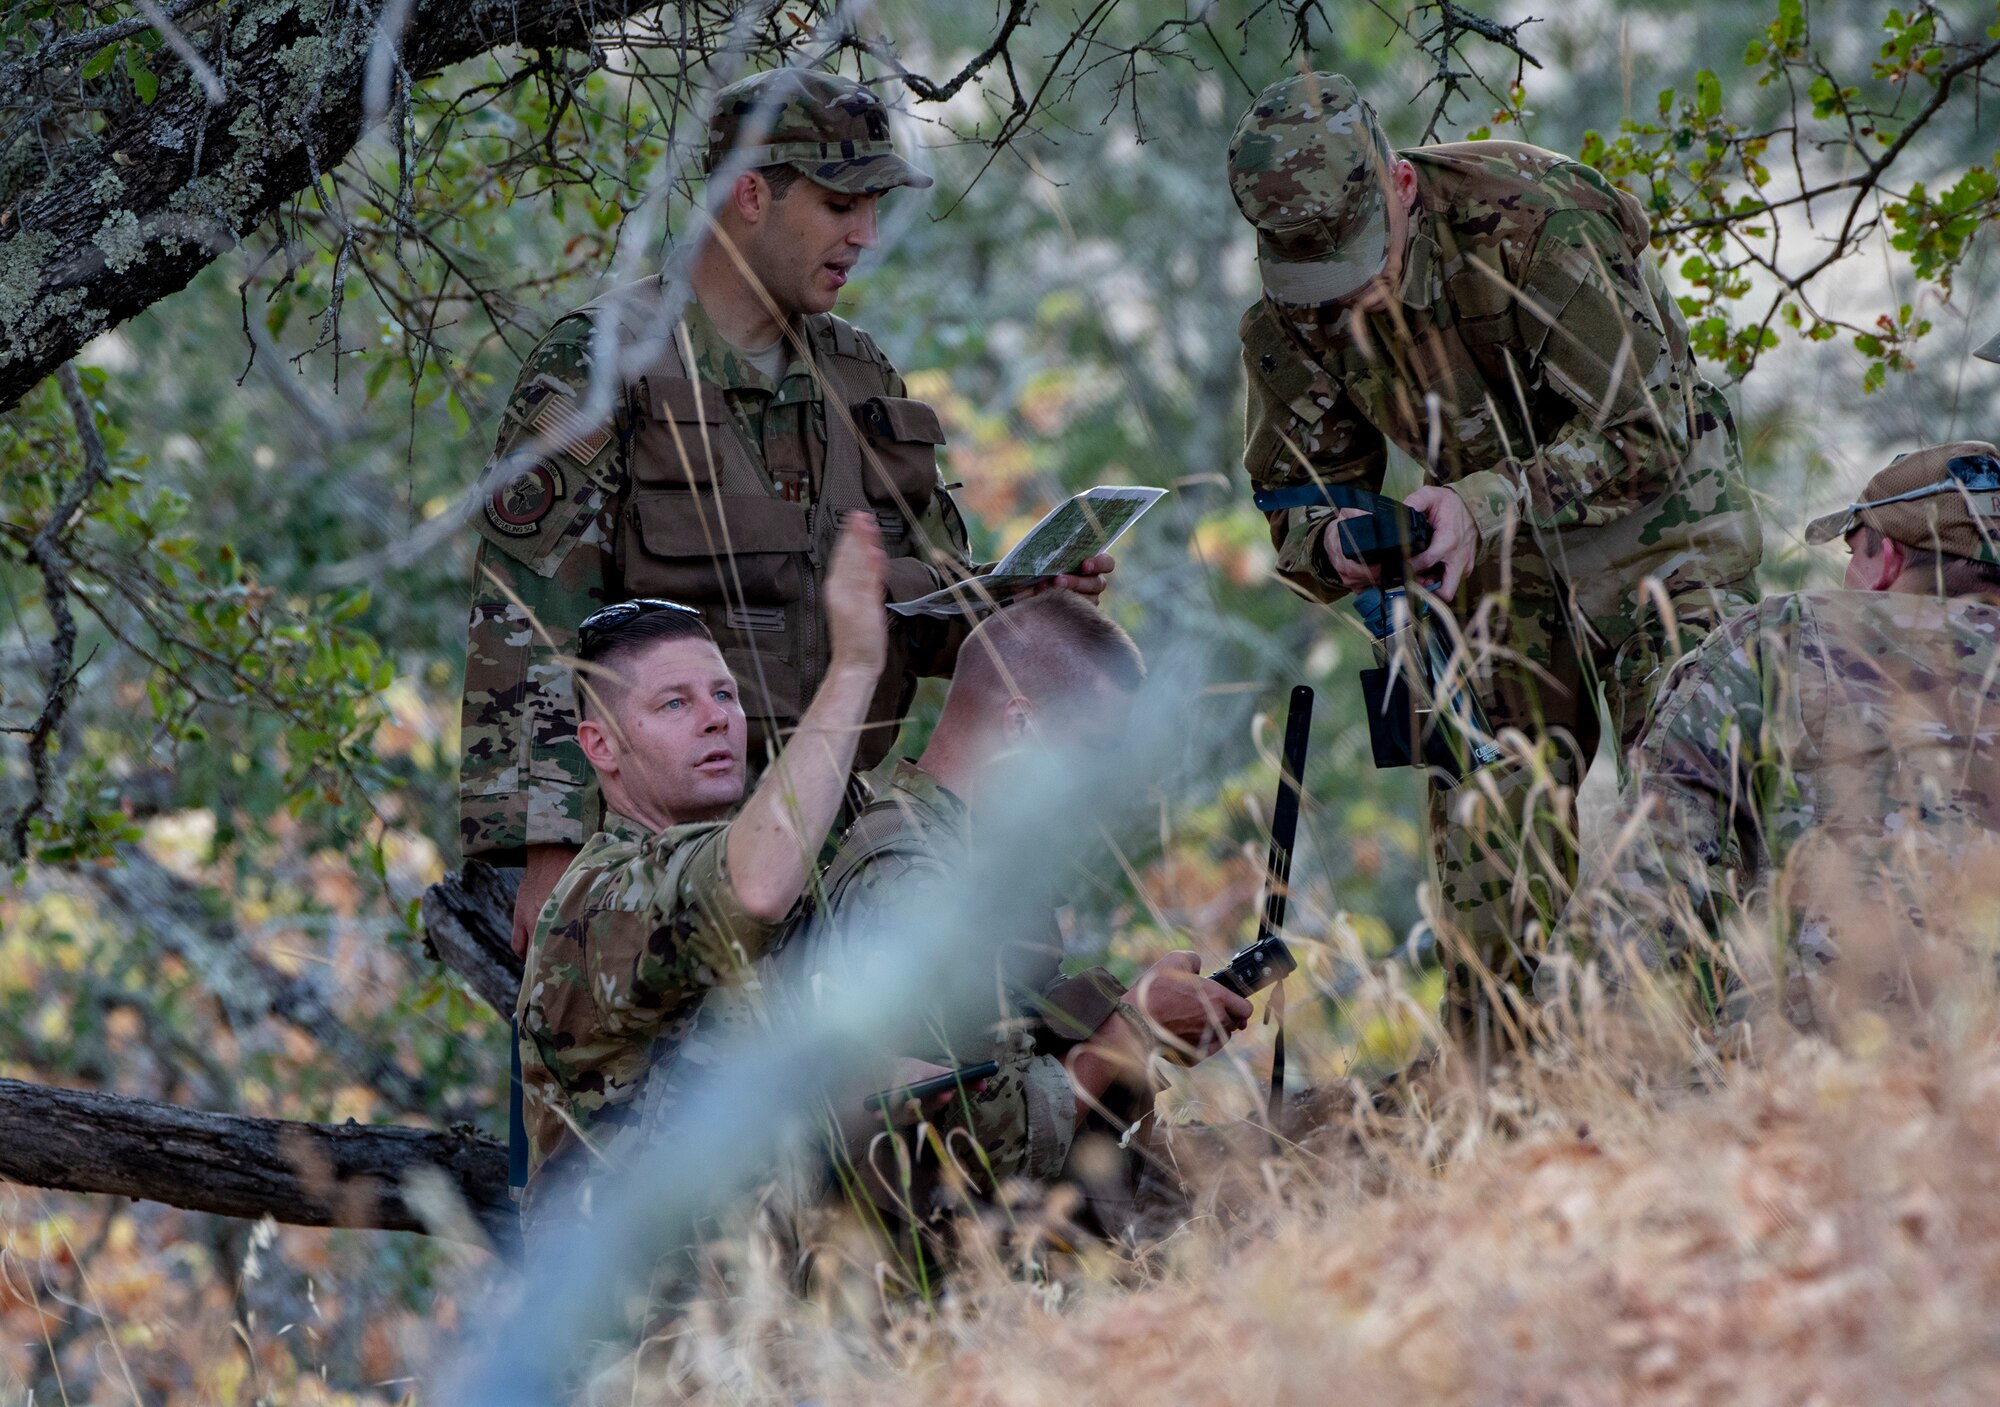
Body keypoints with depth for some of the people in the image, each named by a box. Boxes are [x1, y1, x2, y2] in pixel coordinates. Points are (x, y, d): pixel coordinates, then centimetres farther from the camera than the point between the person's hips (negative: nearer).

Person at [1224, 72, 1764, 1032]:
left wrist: (1488, 503, -37)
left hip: (1648, 522, -5)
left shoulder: (1532, 229, -29)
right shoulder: (1290, 321, -11)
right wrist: (1335, 545, -25)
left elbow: (1649, 433, -26)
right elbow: (1296, 494, 0)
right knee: (1484, 814, -3)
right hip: (1496, 558, 5)